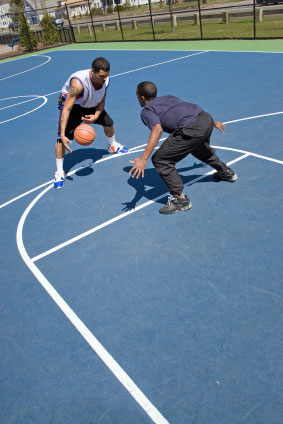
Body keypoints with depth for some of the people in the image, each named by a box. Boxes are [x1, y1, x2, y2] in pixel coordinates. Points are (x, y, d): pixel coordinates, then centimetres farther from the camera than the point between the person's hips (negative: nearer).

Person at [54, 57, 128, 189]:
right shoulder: (78, 82, -43)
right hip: (70, 104, -6)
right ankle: (59, 172, -5)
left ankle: (113, 146, 50)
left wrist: (96, 116, -28)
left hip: (91, 104, 6)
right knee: (62, 137, -18)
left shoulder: (105, 80, -24)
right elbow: (67, 109, -43)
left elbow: (102, 102, -7)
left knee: (108, 123, 16)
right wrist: (62, 134, -50)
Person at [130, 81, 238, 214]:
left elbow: (157, 129, -16)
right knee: (200, 149, 39)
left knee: (160, 160, -1)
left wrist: (143, 158, -23)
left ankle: (180, 199, -2)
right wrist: (213, 122, 46)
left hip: (192, 130, -9)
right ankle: (226, 172, 60)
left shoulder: (146, 111, 5)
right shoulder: (168, 97, 28)